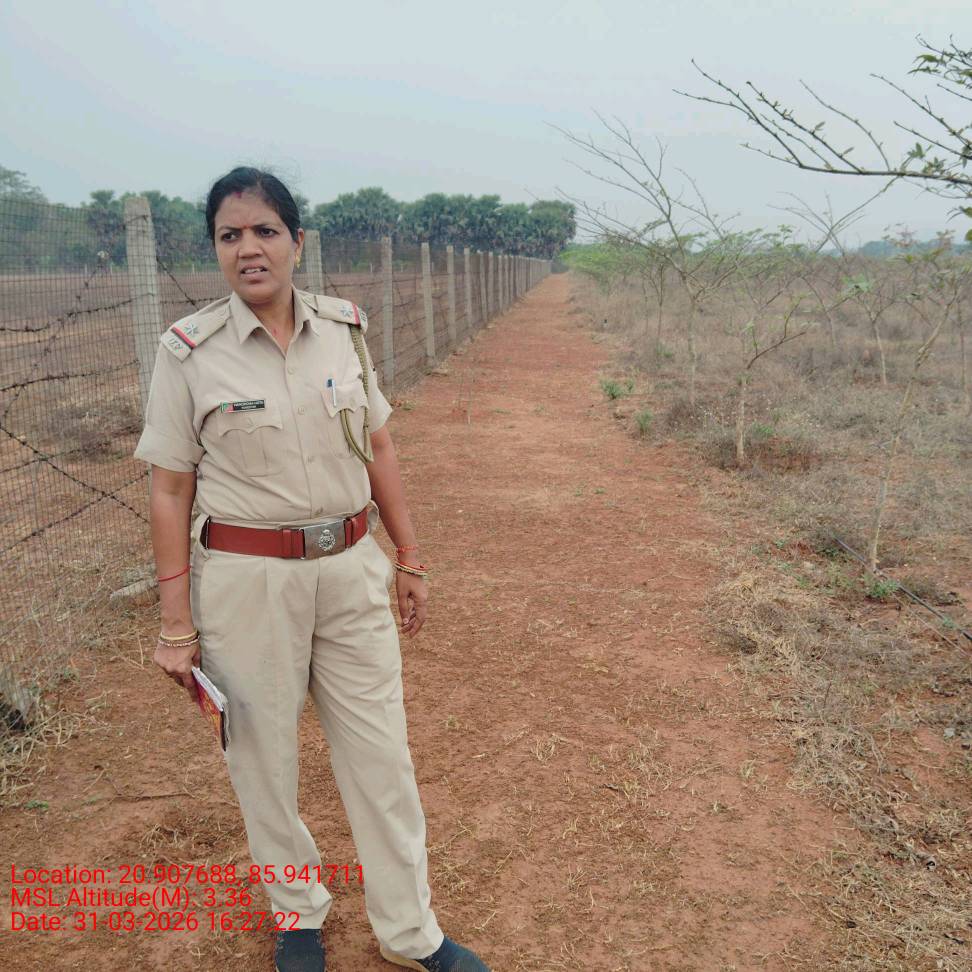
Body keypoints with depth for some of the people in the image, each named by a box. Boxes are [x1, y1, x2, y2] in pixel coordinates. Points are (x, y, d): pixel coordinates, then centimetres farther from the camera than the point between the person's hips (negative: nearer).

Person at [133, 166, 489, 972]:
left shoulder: (344, 329, -1)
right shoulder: (190, 351, -9)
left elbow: (378, 452, 7)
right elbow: (170, 492, -5)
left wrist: (409, 559, 9)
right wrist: (176, 624, -5)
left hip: (351, 570, 3)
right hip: (246, 580, -2)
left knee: (383, 755, 9)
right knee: (264, 757, 14)